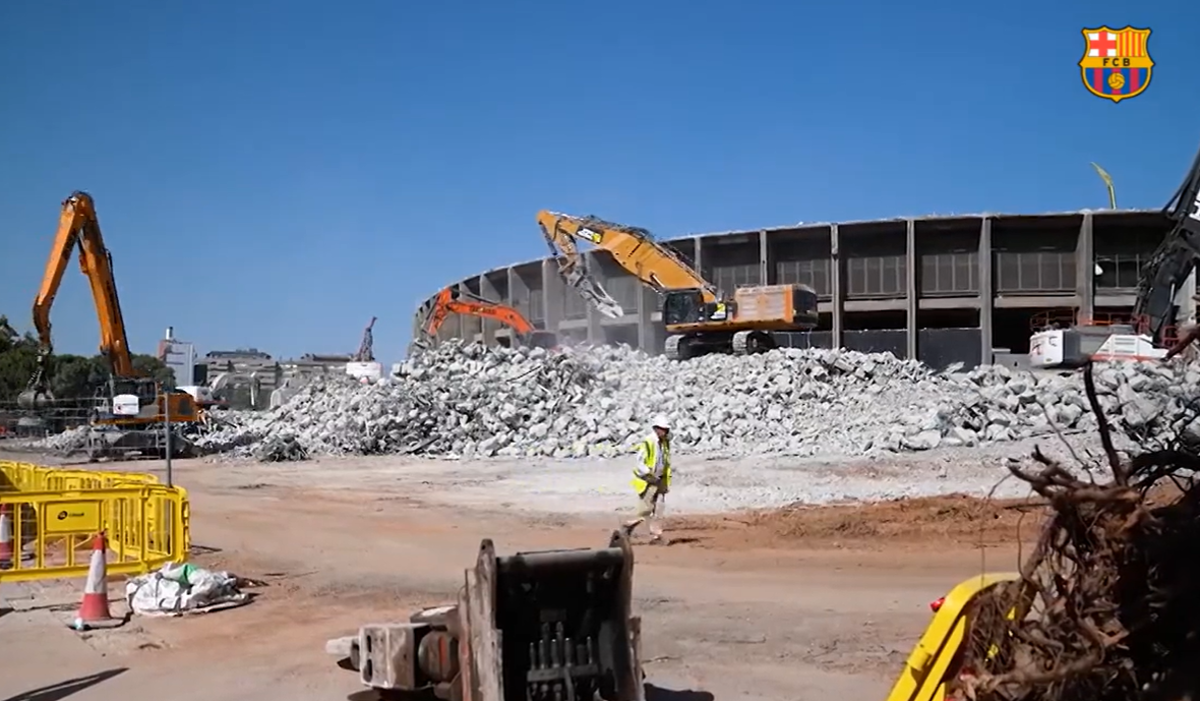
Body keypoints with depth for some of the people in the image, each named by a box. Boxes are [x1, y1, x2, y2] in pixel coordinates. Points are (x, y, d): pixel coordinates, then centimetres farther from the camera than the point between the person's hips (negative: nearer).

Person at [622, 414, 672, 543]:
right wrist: (651, 476, -24)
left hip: (659, 481, 6)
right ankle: (628, 527, 18)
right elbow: (639, 464, -22)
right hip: (647, 481, -6)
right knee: (645, 509, -1)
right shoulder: (647, 443, -19)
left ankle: (656, 535, 8)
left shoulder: (665, 442, 4)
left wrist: (667, 480, 13)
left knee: (658, 508, 2)